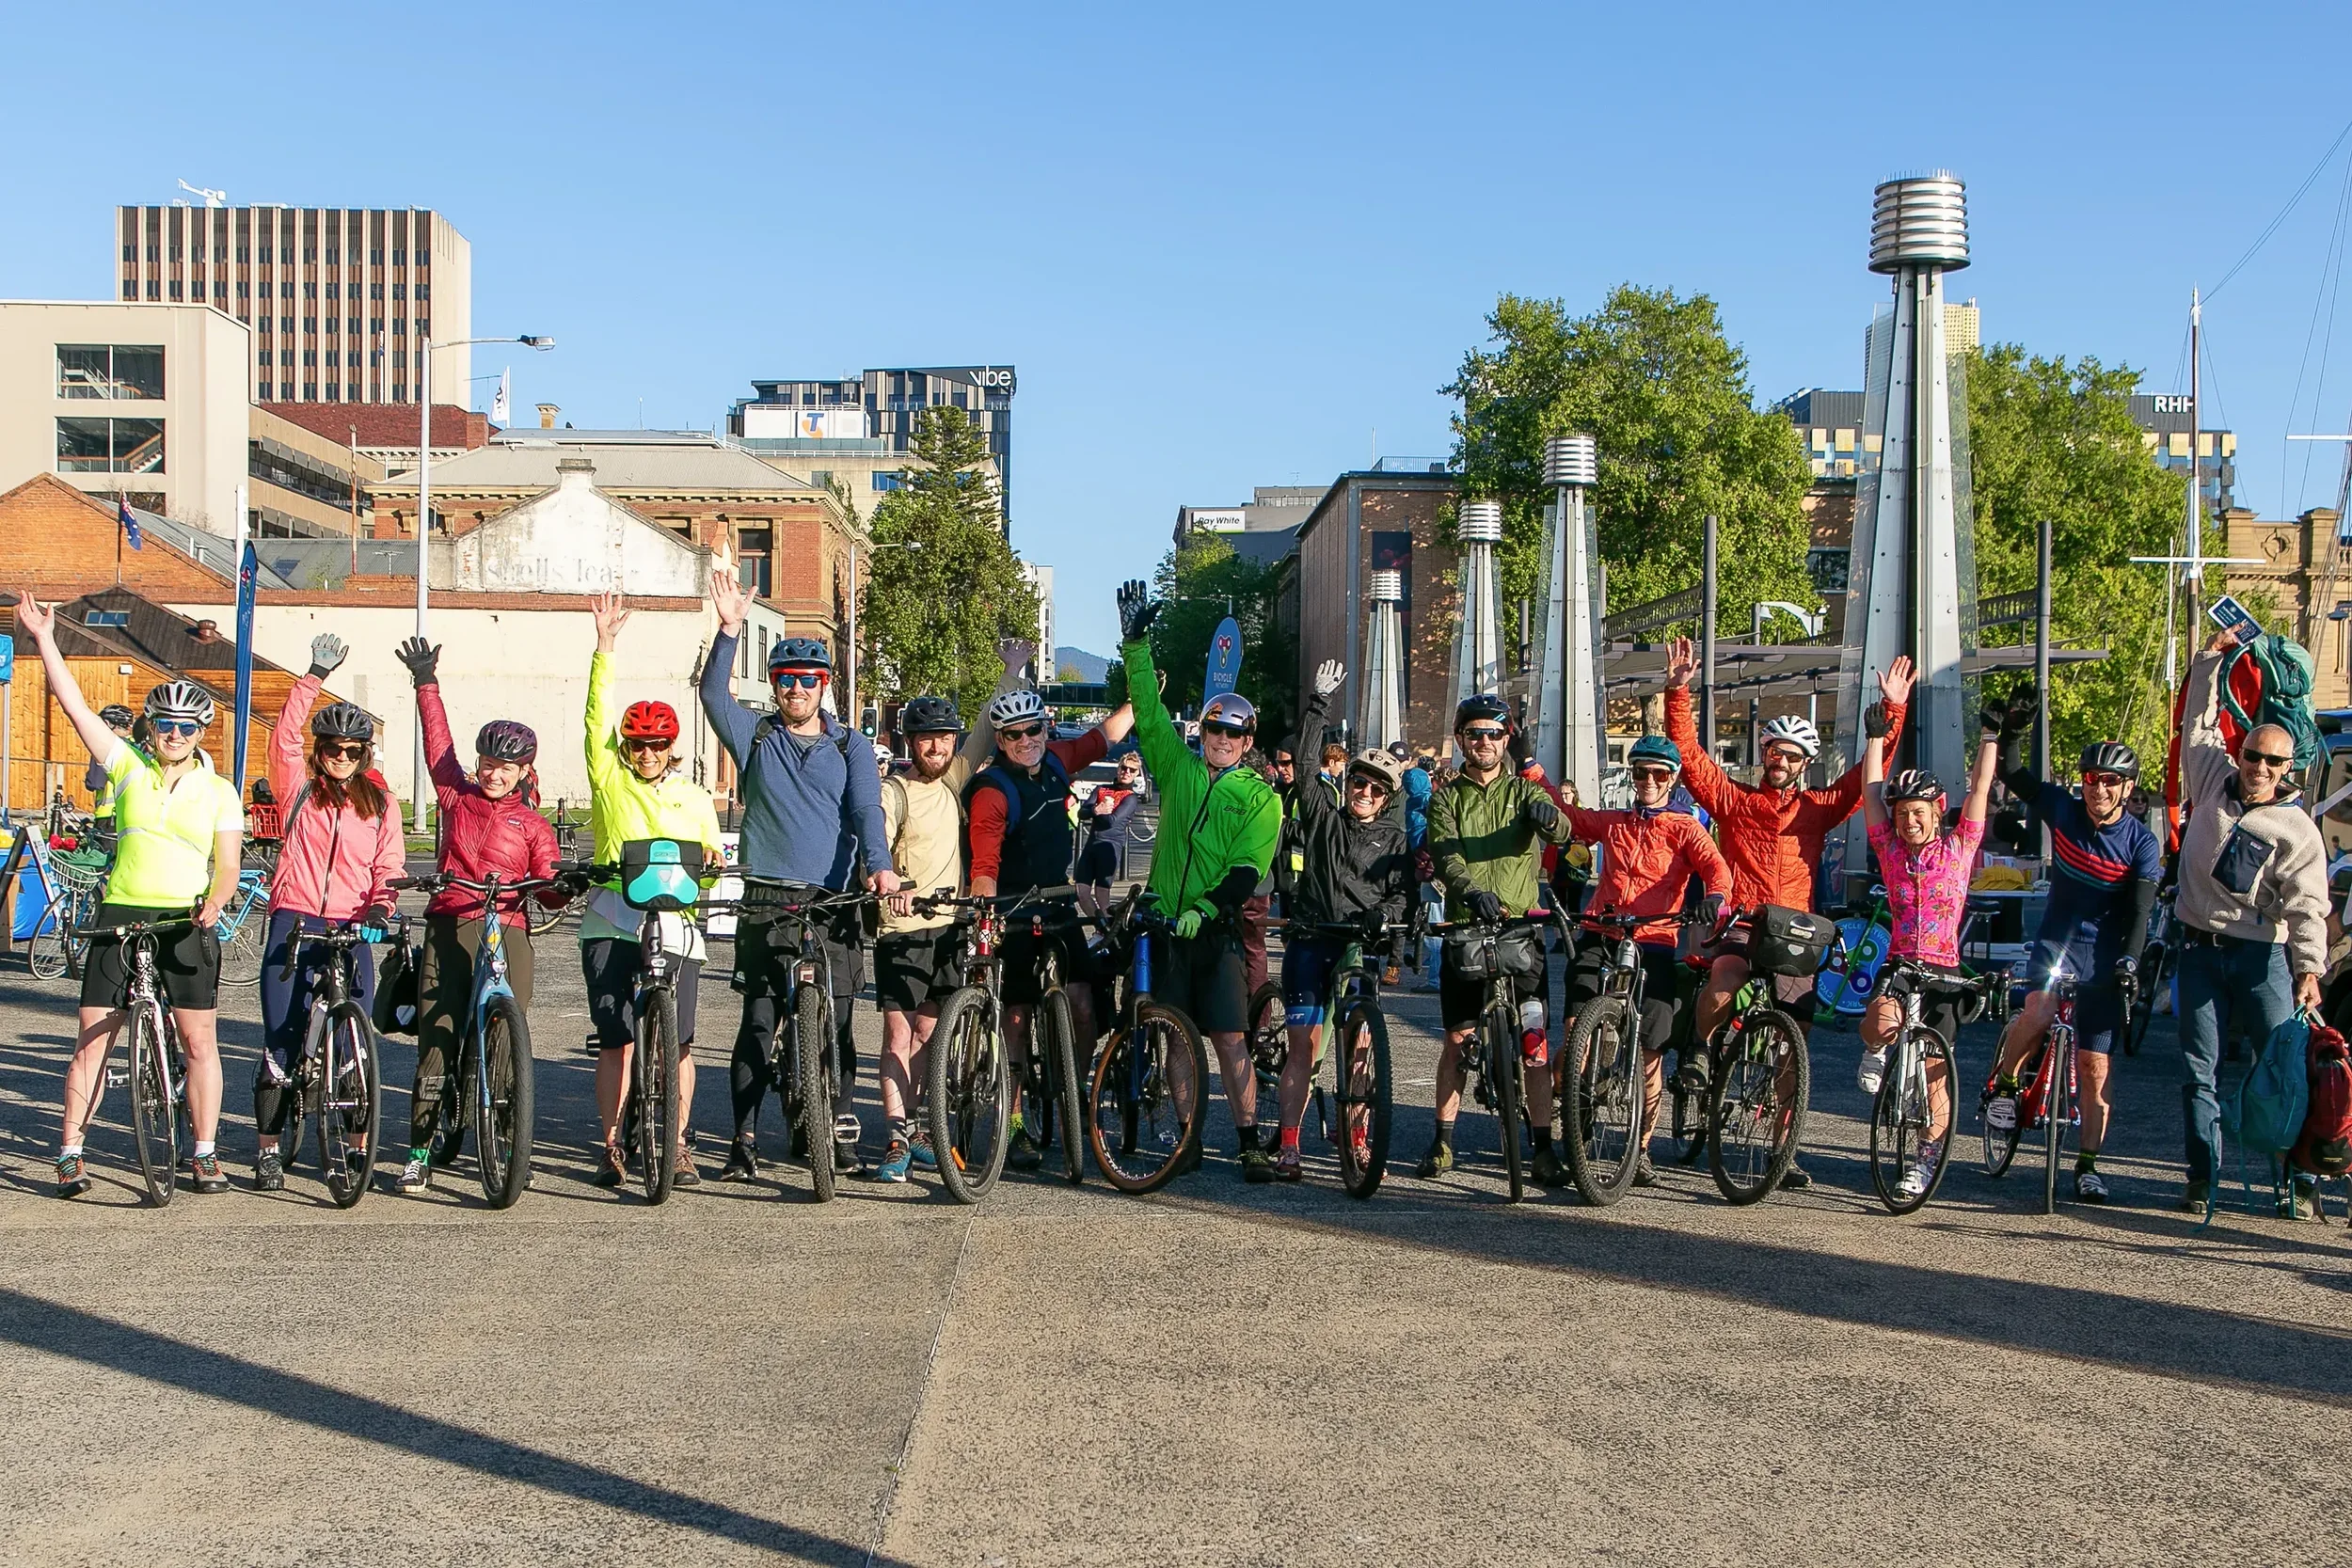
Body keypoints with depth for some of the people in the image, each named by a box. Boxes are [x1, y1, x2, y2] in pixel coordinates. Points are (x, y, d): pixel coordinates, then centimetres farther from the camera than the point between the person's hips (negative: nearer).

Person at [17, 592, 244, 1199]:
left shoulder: (218, 791, 5)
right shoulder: (128, 767, 6)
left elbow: (226, 862, -1)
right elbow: (75, 705, 2)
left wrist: (215, 900, -22)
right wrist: (44, 640, -4)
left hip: (188, 922, 0)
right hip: (120, 916, 1)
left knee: (200, 1040, 0)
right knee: (93, 1038, 1)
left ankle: (205, 1154, 9)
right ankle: (70, 1153, 7)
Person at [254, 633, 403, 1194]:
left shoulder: (380, 804, 11)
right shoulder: (299, 788, 8)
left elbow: (388, 868, 8)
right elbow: (285, 735, -6)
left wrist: (380, 906, -12)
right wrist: (315, 675, -12)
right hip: (293, 924, -1)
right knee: (280, 1041, 0)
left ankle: (355, 1148, 8)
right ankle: (267, 1150, 11)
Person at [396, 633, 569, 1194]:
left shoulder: (532, 825, 11)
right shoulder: (455, 796, 14)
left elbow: (547, 888, 4)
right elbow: (438, 742, 16)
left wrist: (565, 886, -18)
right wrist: (427, 683, 16)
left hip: (507, 934, -1)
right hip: (447, 930, 1)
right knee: (437, 1041, -3)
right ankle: (419, 1154, 1)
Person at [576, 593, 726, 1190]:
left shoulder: (695, 800, 16)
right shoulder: (609, 780, 9)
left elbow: (710, 857, 19)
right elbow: (598, 716, -2)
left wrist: (711, 863, -6)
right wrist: (605, 649, -10)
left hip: (677, 930, 1)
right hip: (611, 926, -1)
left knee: (678, 1043, -1)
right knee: (616, 1039, -1)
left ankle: (677, 1147, 9)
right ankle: (611, 1146, 9)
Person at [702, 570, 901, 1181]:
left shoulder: (851, 746, 10)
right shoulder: (754, 736, 9)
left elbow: (866, 807, -5)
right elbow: (714, 694, -8)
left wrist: (879, 865, -23)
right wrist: (729, 630, -22)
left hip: (835, 902, 0)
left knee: (836, 1023, 2)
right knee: (758, 1022, -2)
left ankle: (840, 1127, 15)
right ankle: (744, 1139, 3)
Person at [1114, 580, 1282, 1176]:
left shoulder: (1261, 797, 2)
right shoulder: (1178, 767, 10)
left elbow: (1247, 870, -8)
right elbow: (1147, 708, 7)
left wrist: (1205, 907, -21)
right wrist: (1136, 643, -2)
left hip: (1216, 927, -3)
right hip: (1165, 923, 3)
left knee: (1229, 1038, -6)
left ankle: (1249, 1141, -2)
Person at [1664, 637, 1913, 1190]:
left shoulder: (1816, 808, 13)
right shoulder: (1733, 800, 9)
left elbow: (1867, 774, 10)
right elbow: (1689, 753, 1)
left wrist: (1893, 713, 2)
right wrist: (1679, 691, -8)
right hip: (1739, 925, -2)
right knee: (1724, 977, -38)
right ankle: (1699, 1046, -8)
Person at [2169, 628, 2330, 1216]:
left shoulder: (2297, 829, -5)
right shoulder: (2214, 780, 6)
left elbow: (2307, 906, -13)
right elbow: (2199, 724, 21)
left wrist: (2309, 968, -24)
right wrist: (2210, 662, 19)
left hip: (2262, 954, -3)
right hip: (2200, 948, 4)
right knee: (2199, 1071, 4)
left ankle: (2299, 1180, -1)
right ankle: (2203, 1178, 10)